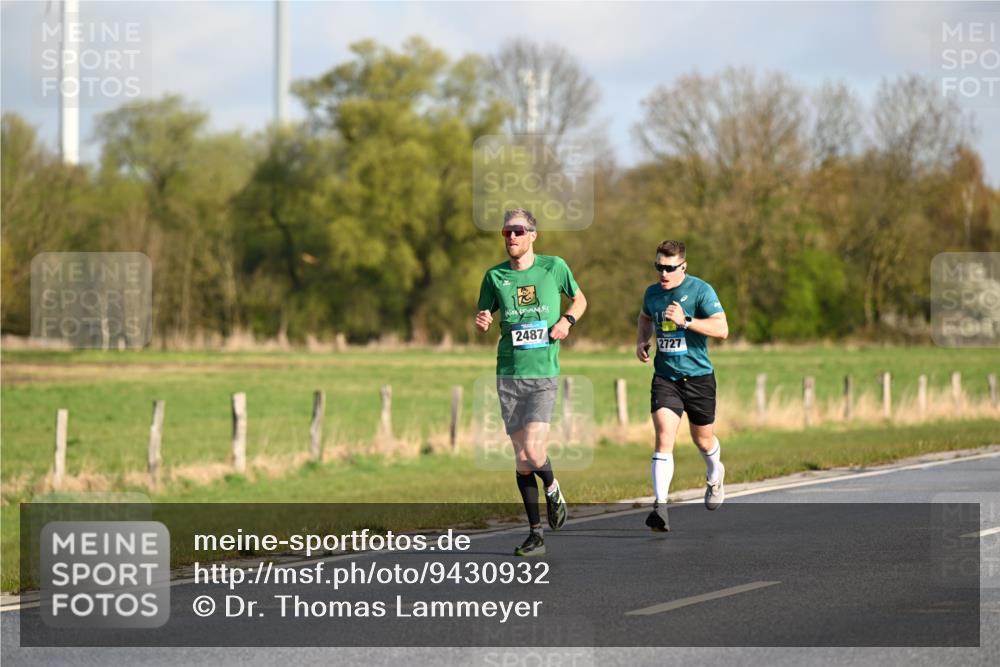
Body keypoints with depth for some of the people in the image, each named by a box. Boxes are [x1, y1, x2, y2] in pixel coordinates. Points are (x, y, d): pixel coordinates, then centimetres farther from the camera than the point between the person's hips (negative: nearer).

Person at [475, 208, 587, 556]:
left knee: (533, 452, -16)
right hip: (508, 375, 3)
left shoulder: (554, 266, 2)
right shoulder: (495, 276, 6)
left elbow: (579, 299, 16)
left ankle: (553, 489, 18)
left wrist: (567, 320, -4)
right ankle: (535, 534, 12)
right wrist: (482, 322, -11)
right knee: (521, 457, 3)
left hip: (544, 374, -3)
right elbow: (482, 319, 13)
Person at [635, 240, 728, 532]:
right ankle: (660, 506, -23)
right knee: (664, 438, -17)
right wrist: (641, 341, 9)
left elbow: (722, 329, -20)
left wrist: (685, 321, -28)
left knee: (703, 439, 14)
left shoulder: (700, 290, -11)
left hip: (698, 376, -2)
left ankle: (714, 475, 49)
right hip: (665, 377, 2)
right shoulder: (652, 293, 5)